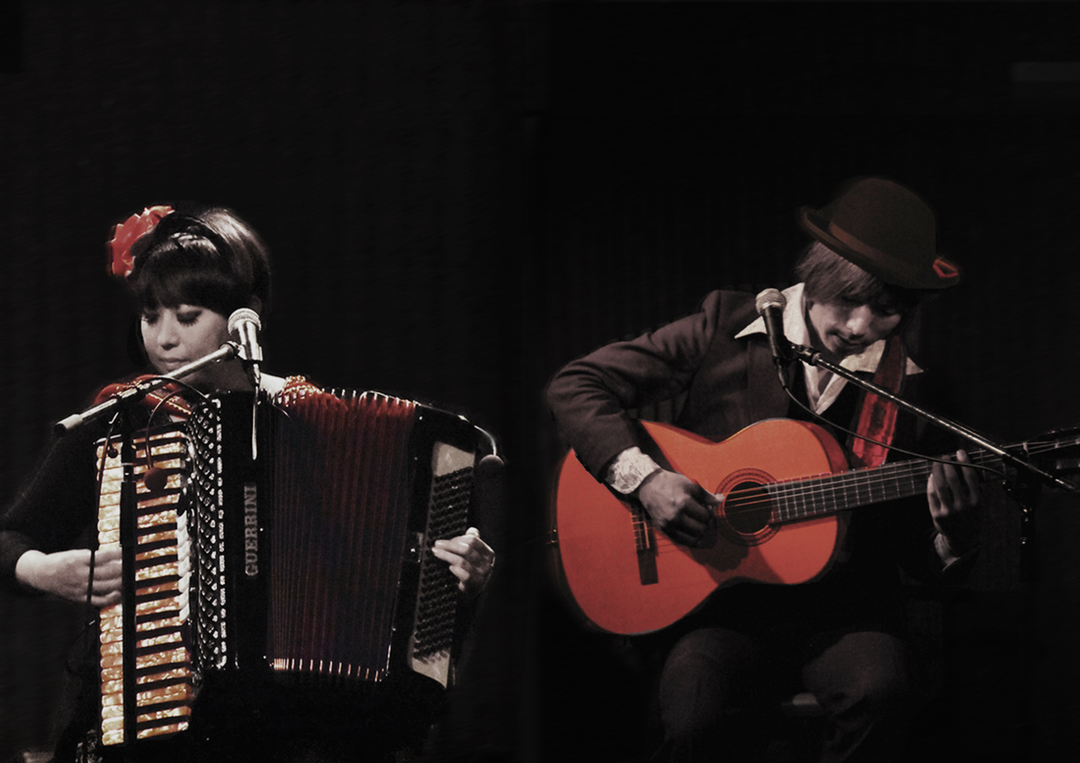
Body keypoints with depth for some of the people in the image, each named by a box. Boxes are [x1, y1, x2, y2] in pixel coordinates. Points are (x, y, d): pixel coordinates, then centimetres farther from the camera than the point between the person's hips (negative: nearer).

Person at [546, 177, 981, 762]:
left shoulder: (904, 386, 3)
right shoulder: (728, 330, -1)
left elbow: (920, 558, 9)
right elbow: (575, 386, -1)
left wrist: (950, 524, -15)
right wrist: (643, 477, -16)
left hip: (842, 606, 1)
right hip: (723, 601, -1)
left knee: (880, 692, -32)